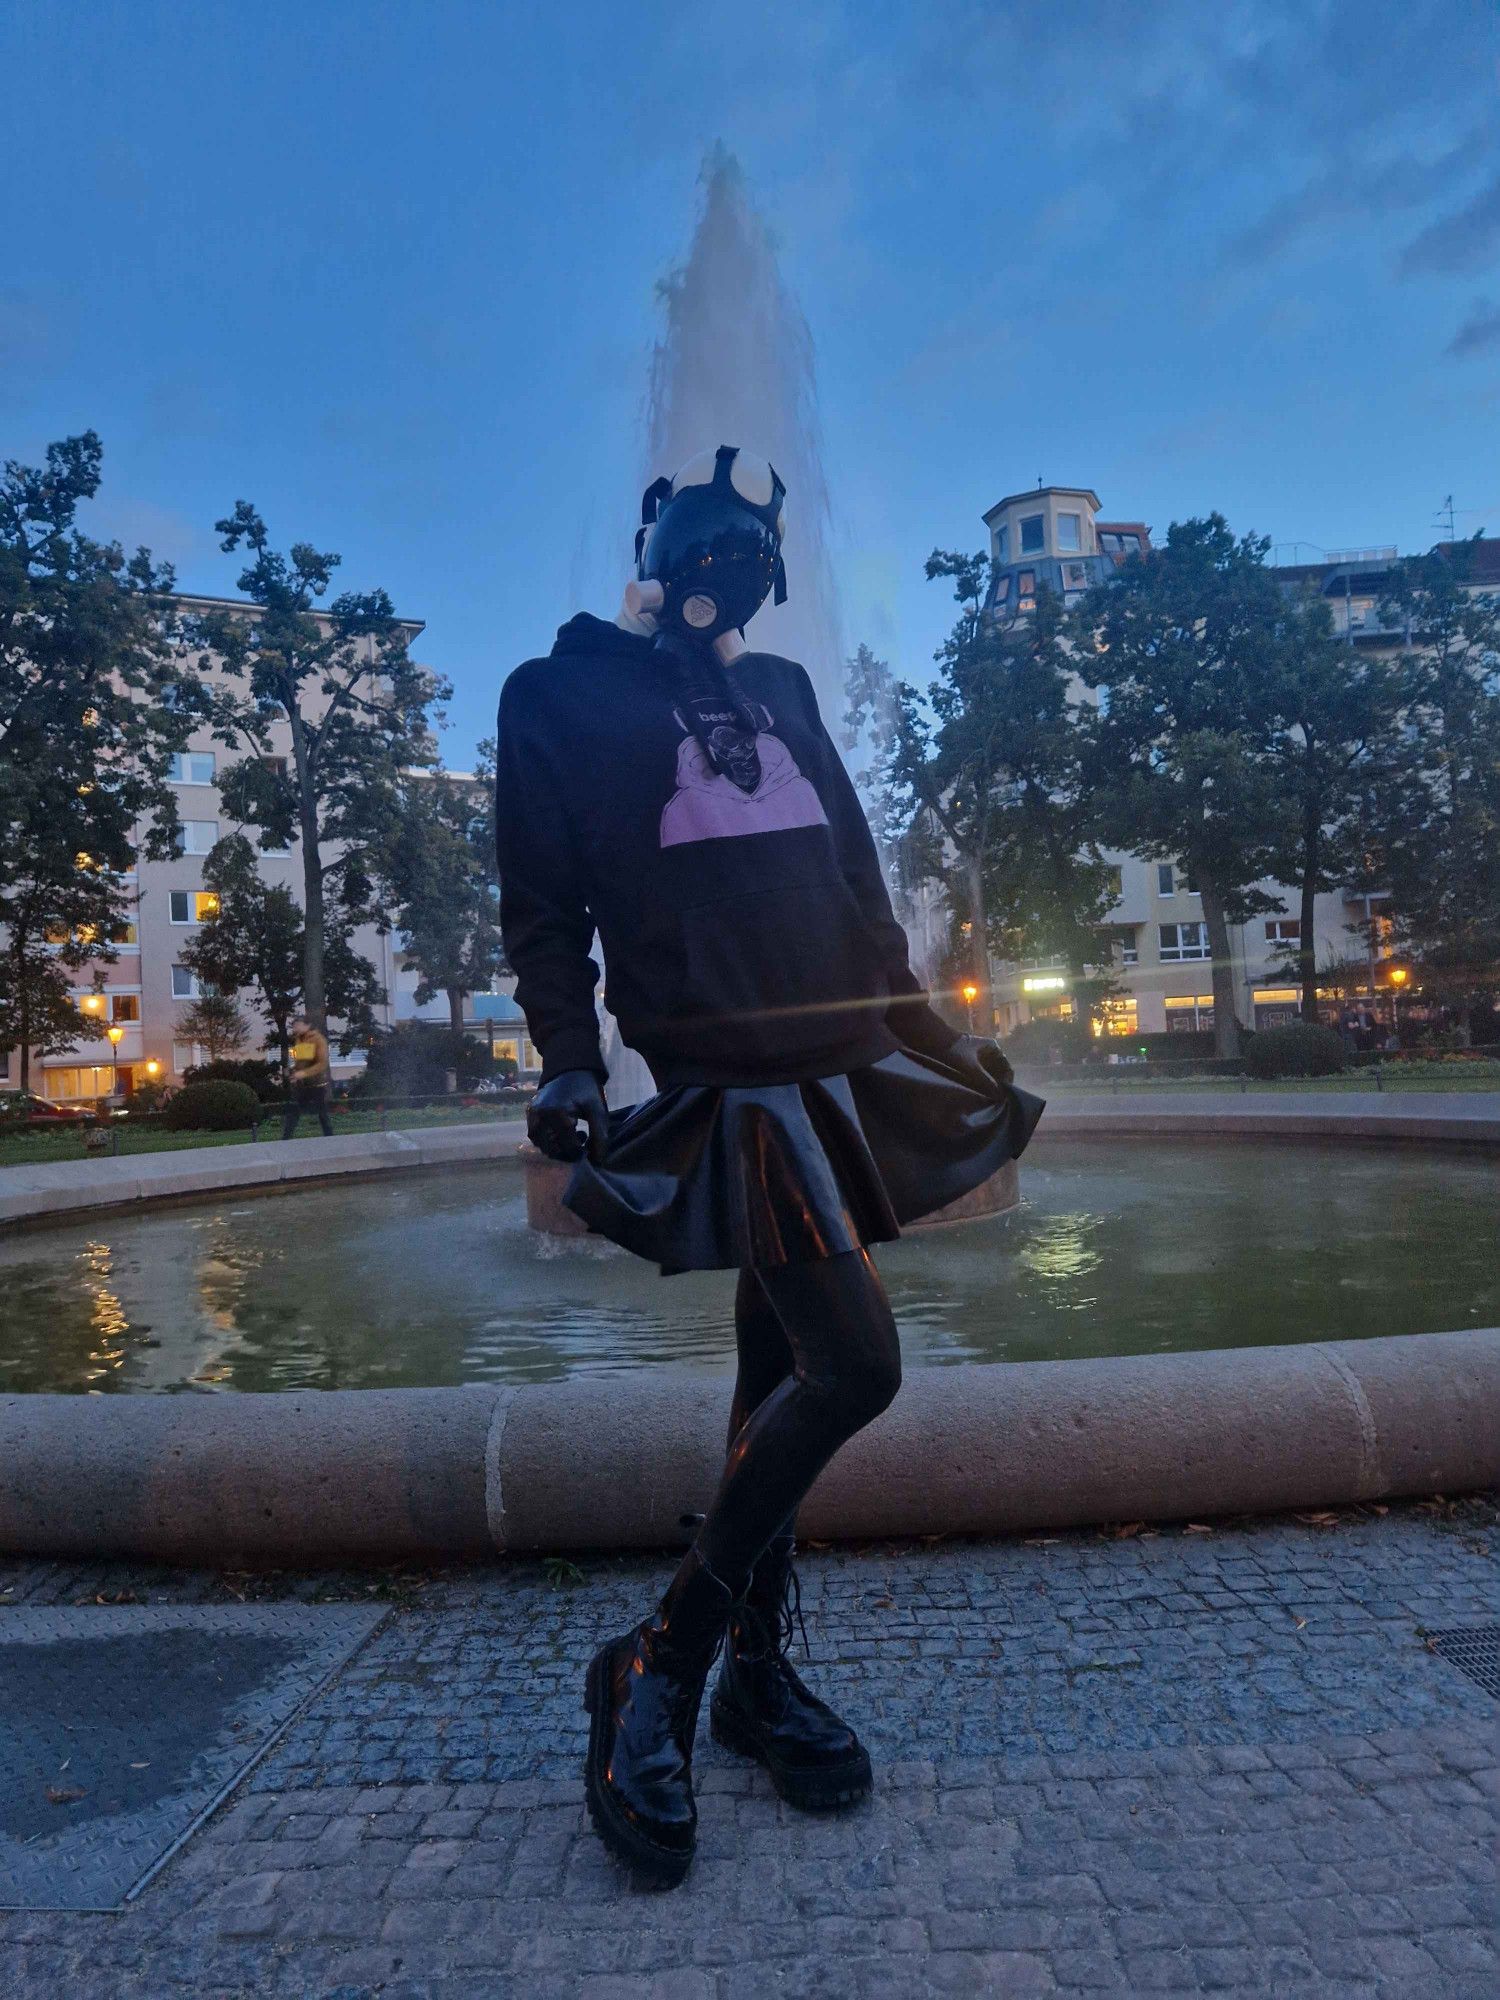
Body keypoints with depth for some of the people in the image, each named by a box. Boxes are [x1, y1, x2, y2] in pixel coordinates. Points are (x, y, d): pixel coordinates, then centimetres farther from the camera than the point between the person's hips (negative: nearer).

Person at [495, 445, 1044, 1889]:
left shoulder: (779, 691, 22)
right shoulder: (561, 697, 6)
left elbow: (859, 889, 22)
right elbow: (543, 915, 1)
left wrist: (937, 1035, 19)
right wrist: (568, 1063, -13)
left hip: (840, 1073, 7)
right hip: (725, 1083, -6)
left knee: (781, 1370, 11)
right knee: (855, 1365, -16)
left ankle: (754, 1671, 26)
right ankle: (657, 1671, 2)